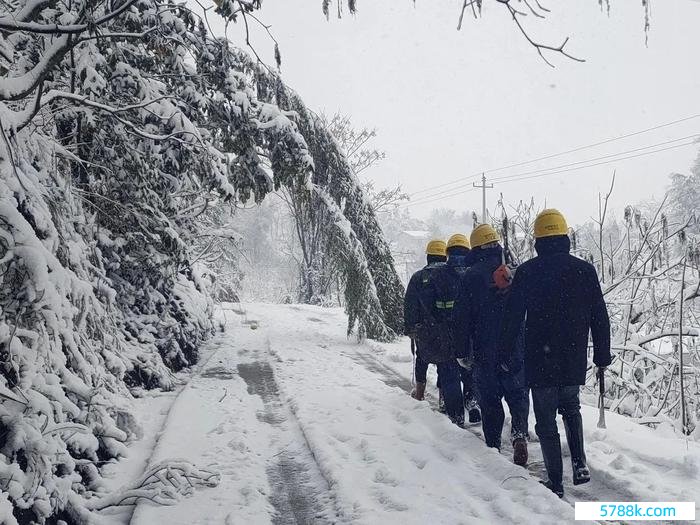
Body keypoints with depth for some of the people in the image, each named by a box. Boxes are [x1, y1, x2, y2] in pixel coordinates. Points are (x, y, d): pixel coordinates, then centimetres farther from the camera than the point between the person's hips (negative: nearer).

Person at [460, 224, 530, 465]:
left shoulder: (470, 277, -6)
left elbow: (465, 318, -5)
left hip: (484, 349, -1)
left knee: (489, 398, 9)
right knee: (518, 393, 10)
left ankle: (493, 446, 11)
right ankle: (519, 433, -13)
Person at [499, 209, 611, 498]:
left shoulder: (527, 271, -7)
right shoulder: (585, 270, -1)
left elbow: (513, 317, -7)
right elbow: (600, 318, 2)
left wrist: (506, 354, 3)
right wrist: (602, 355, 12)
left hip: (540, 360, -3)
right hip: (575, 360, 3)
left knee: (546, 419, 7)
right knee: (571, 407, 25)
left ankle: (555, 481, 9)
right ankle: (579, 464, 11)